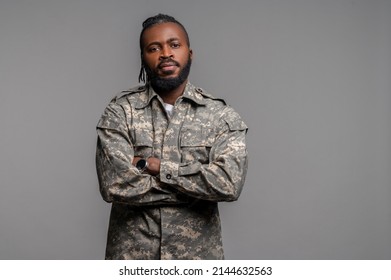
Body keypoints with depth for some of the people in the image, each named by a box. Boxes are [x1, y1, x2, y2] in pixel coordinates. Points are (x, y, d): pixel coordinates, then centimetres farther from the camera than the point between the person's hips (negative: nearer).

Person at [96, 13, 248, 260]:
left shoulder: (222, 115, -3)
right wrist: (197, 185, -14)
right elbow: (114, 184, -17)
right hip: (131, 254, 0)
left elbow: (229, 183, -17)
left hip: (197, 254, 1)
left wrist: (155, 166, -16)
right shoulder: (120, 112, -4)